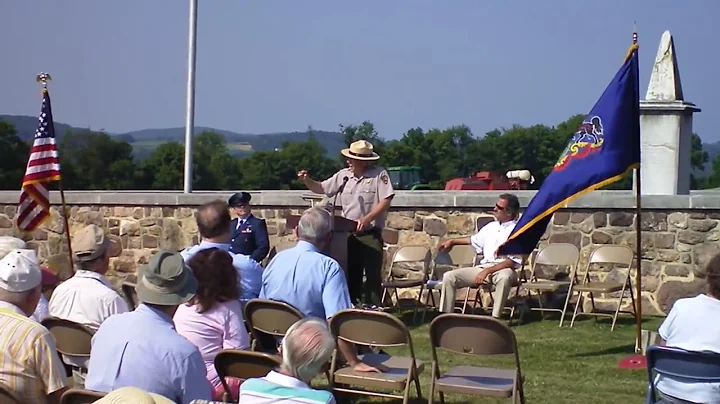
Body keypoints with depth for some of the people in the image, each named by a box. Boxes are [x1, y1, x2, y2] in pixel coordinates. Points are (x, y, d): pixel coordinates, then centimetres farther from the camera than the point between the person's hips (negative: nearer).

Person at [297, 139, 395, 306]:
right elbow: (321, 188, 14)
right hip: (349, 235, 5)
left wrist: (367, 218, -25)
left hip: (371, 235, -5)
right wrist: (306, 180, -6)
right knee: (351, 276, 11)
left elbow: (386, 201, -14)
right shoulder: (344, 175, 7)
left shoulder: (379, 174, -8)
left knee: (373, 276, -3)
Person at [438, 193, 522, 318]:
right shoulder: (491, 227, 15)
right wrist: (452, 241, 36)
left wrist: (487, 271, -22)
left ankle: (495, 318, -39)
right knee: (449, 276, -10)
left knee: (504, 277, -43)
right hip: (483, 268, 6)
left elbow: (512, 261, -14)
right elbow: (474, 240, 36)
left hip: (503, 269, -6)